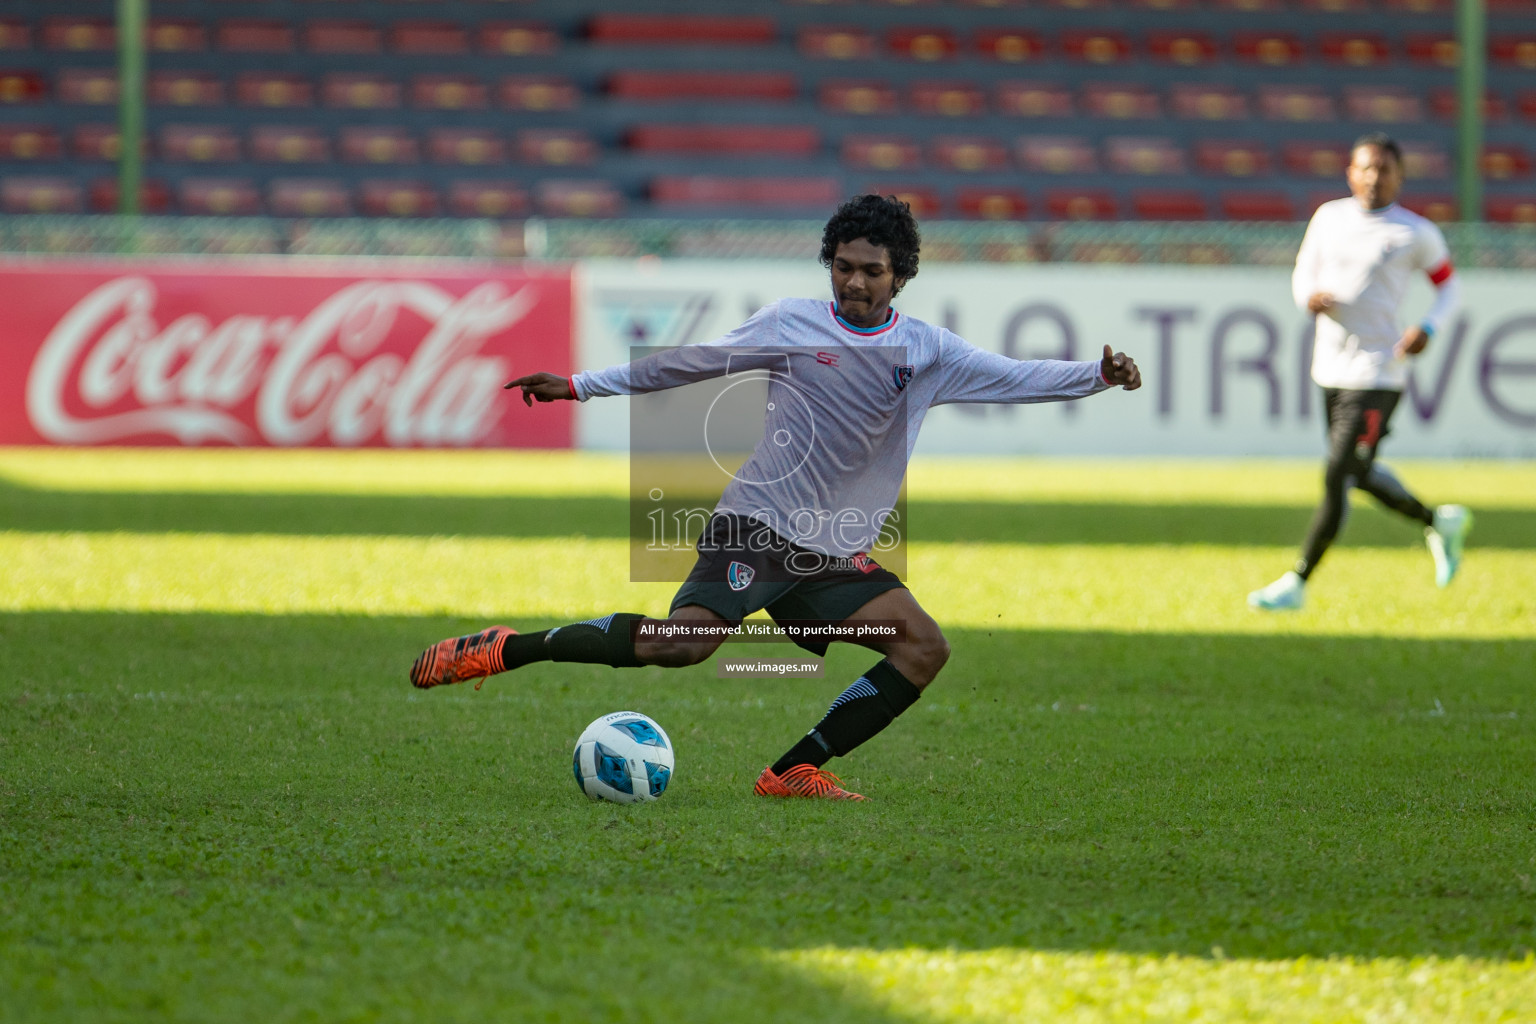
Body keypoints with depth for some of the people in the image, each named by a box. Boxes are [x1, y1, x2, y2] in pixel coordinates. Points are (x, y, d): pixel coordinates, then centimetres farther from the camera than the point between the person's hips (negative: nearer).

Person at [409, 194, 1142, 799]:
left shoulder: (928, 353, 9)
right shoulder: (791, 324, 3)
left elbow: (1017, 379, 3)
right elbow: (687, 364, 10)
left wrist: (1096, 376, -15)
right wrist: (580, 385, 12)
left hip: (835, 556, 4)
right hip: (756, 527, -4)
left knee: (923, 648, -14)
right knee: (682, 642, -26)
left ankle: (794, 772, -10)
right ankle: (511, 650, -13)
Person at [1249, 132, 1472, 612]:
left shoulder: (1416, 233, -5)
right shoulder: (1329, 218, 6)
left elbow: (1448, 285, 7)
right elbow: (1303, 272, 16)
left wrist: (1428, 328, -11)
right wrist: (1309, 295, -8)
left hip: (1377, 375, -6)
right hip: (1330, 371, 6)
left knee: (1338, 477, -10)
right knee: (1359, 475, 17)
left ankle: (1296, 584, -3)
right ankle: (1439, 522, 41)